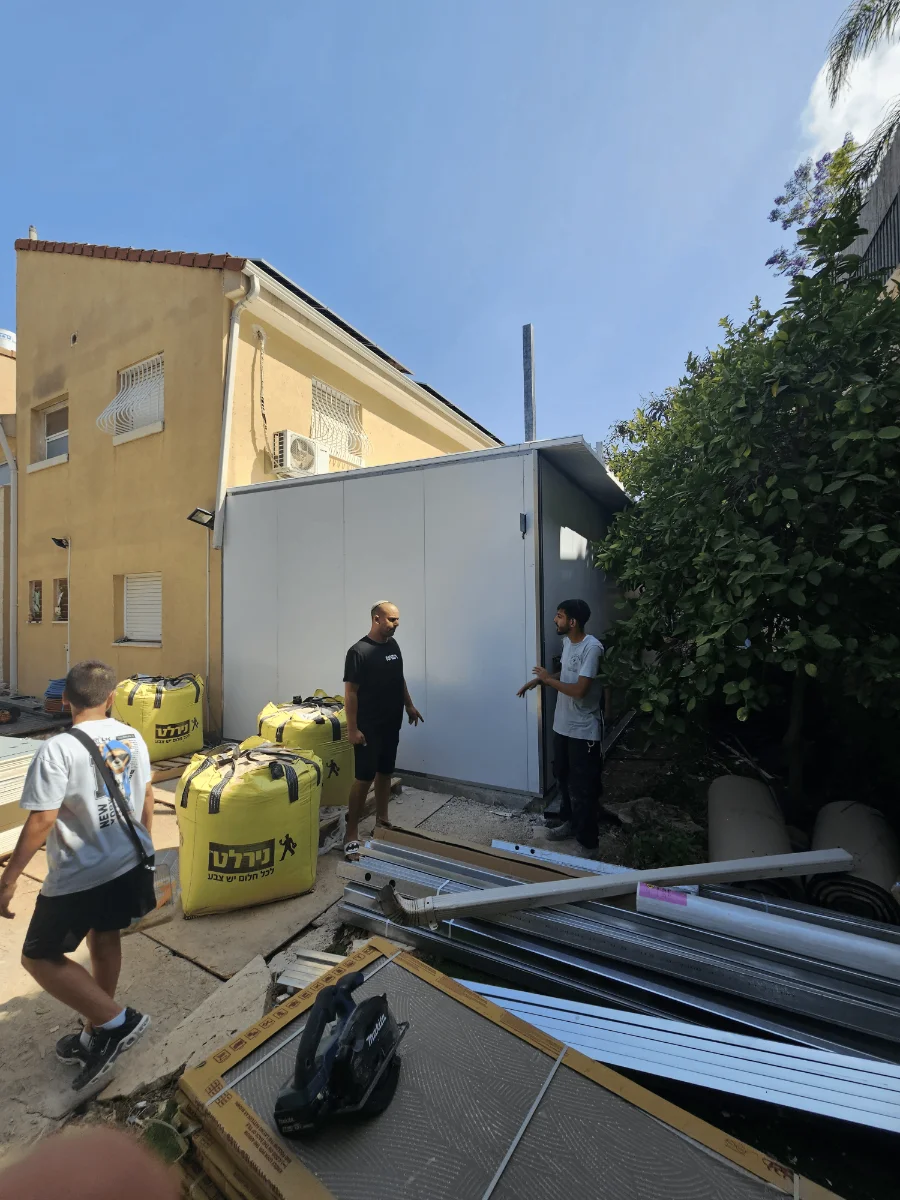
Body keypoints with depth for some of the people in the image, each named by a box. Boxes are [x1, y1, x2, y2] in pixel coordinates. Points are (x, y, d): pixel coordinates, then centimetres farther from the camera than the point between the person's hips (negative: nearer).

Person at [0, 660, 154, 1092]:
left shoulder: (58, 749, -22)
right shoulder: (134, 738, -2)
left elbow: (41, 821, -22)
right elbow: (146, 798, 9)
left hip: (80, 877, -6)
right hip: (129, 864, 7)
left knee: (39, 957, 15)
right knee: (104, 939, 26)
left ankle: (117, 1021, 12)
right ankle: (97, 1035, 42)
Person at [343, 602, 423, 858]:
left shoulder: (393, 645, 6)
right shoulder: (359, 651, -17)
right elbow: (350, 692, -16)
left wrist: (409, 705, 15)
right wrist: (352, 728, -17)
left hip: (392, 724, 7)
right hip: (369, 727, -7)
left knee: (385, 773, 17)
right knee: (364, 778, -4)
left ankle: (382, 822, 31)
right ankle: (352, 834, 9)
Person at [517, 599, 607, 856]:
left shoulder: (592, 647, -24)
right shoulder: (567, 641, 3)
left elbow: (579, 689, -28)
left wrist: (548, 679, -16)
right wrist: (538, 680, 6)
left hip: (583, 731, -9)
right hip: (562, 725, 9)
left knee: (583, 788, 4)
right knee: (563, 776, 22)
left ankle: (588, 844, 21)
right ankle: (569, 822, 43)